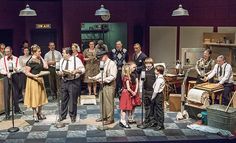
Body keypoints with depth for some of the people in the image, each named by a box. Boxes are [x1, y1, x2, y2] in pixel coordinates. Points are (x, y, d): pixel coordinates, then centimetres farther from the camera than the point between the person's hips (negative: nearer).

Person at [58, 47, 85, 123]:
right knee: (64, 99, 11)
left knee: (73, 100, 2)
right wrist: (60, 73, -6)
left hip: (74, 82, -5)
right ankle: (63, 115, 26)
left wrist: (76, 71, -23)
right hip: (64, 81, 5)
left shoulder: (76, 60, -8)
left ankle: (72, 116, 18)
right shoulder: (62, 60, 8)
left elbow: (83, 69, -5)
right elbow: (61, 70, 17)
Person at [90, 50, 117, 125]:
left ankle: (110, 119, 8)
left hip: (109, 85, -8)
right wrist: (94, 77, 6)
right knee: (102, 102, 15)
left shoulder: (112, 64, -13)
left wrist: (103, 80, -23)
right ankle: (103, 116, 28)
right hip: (103, 85, 9)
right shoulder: (103, 64, 13)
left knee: (109, 102, -2)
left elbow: (113, 76, -19)